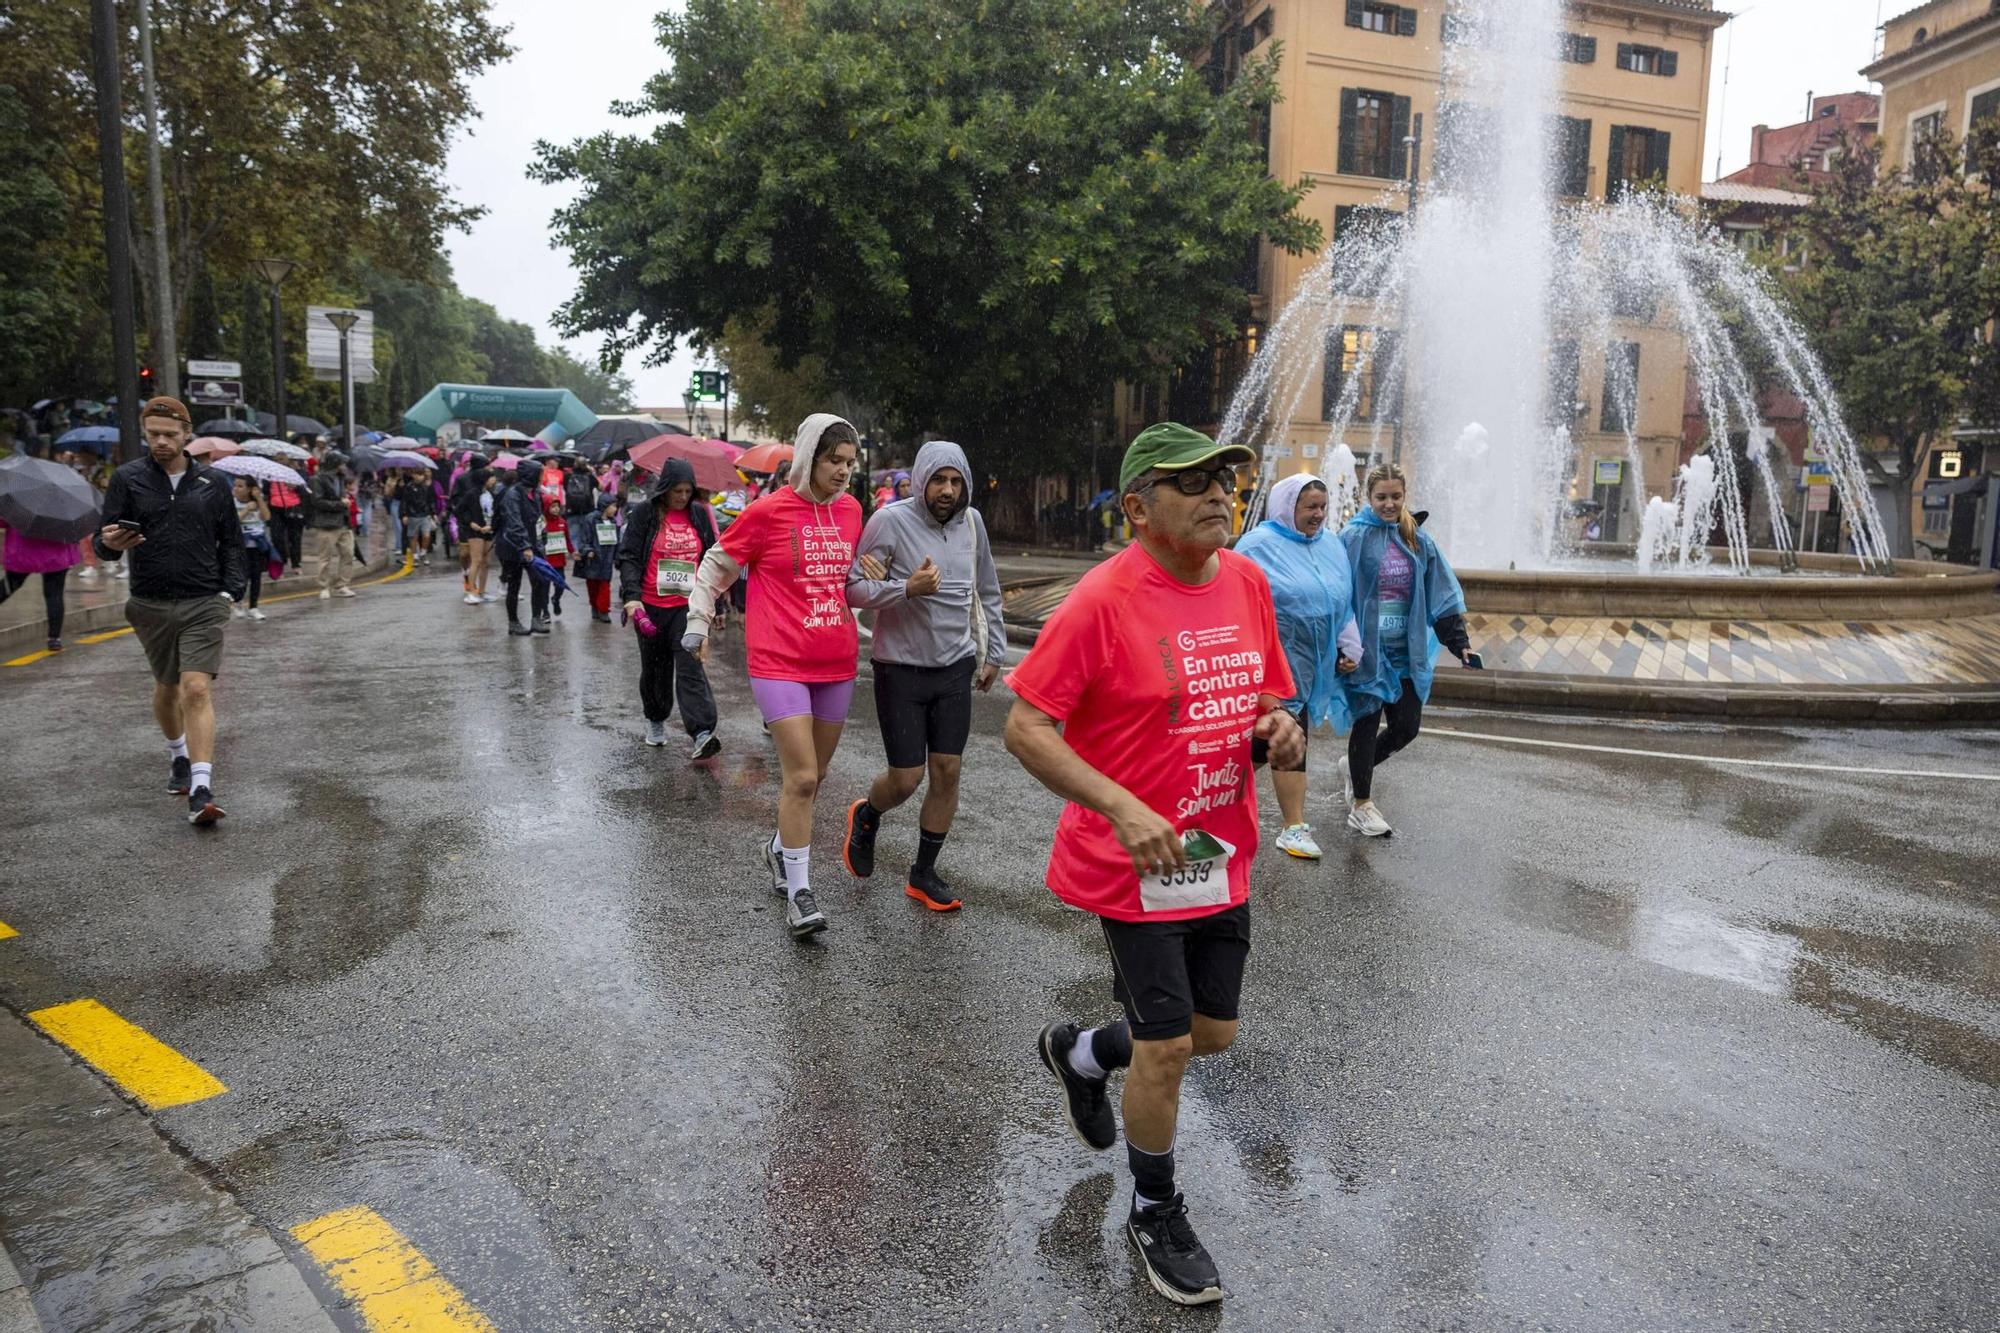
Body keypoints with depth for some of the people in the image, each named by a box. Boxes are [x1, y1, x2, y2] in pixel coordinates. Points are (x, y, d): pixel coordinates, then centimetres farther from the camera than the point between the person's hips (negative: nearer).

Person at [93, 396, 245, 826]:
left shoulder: (213, 482, 5)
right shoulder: (128, 479, 3)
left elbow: (231, 541, 13)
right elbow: (104, 545, 2)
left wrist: (229, 590, 1)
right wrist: (110, 544, -22)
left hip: (204, 604, -2)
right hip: (151, 604, 2)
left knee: (196, 689, -13)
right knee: (166, 688, 15)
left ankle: (201, 790, -18)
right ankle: (179, 755, 42)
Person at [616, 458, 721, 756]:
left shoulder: (700, 515, 6)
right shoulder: (644, 513, -2)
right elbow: (628, 557, -6)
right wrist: (632, 598, -20)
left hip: (688, 606, 0)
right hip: (651, 607, 0)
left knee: (690, 667, -13)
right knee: (655, 669, 14)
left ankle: (702, 734, -22)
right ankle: (655, 721, 35)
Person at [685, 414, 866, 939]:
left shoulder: (851, 509, 7)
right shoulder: (768, 511, -9)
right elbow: (715, 567, 3)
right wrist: (698, 626, 3)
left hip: (837, 665, 6)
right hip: (780, 665, -6)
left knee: (812, 777, 15)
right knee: (802, 777, -12)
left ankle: (781, 850, 39)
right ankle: (799, 894, -1)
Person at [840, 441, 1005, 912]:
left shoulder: (972, 522, 4)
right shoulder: (890, 521, -11)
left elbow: (987, 593, 15)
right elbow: (854, 588, -11)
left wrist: (993, 653, 15)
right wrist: (907, 588, -25)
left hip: (956, 668, 4)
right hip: (901, 668, -4)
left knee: (947, 772, 4)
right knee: (906, 778, -1)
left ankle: (924, 874, 19)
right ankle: (866, 817, 34)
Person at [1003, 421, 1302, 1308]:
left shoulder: (1247, 581, 1)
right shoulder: (1102, 599, -19)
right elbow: (1025, 728, -19)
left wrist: (1278, 726, -9)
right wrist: (1124, 810, -29)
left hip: (1222, 858, 7)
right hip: (1133, 863, -7)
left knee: (1214, 1032, 18)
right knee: (1166, 1048, 3)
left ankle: (1078, 1054, 47)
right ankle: (1156, 1216, 31)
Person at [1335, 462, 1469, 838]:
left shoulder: (1418, 540, 8)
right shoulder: (1354, 536, -7)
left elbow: (1441, 594, 11)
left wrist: (1457, 639, 5)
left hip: (1406, 650, 5)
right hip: (1367, 648, -5)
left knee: (1407, 725, 6)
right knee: (1368, 722, 2)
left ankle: (1354, 765, 33)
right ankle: (1361, 805, 16)